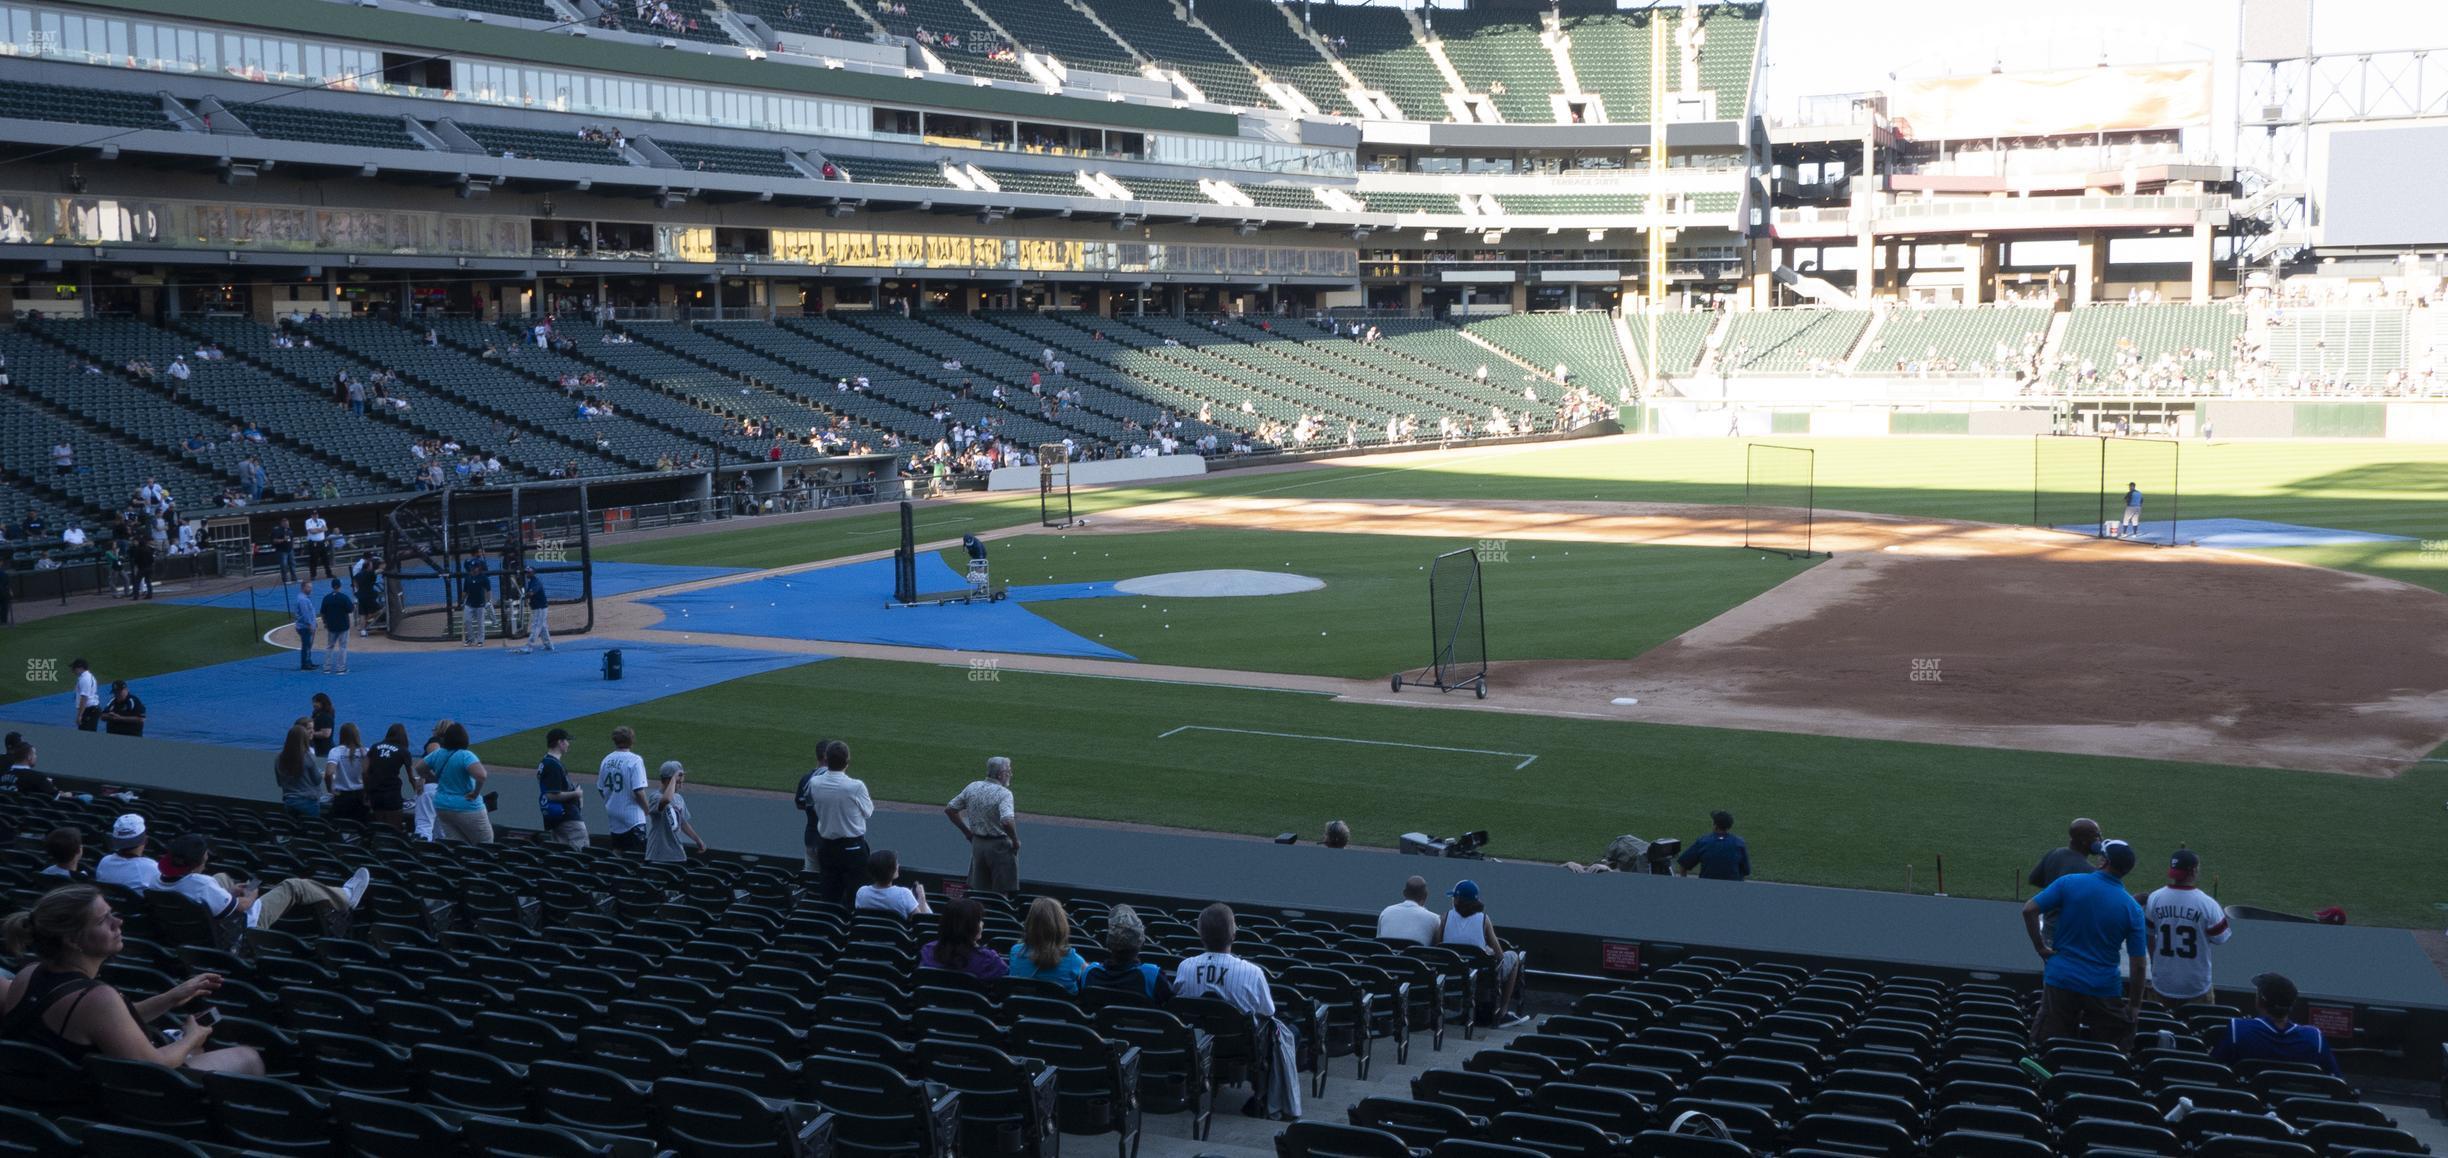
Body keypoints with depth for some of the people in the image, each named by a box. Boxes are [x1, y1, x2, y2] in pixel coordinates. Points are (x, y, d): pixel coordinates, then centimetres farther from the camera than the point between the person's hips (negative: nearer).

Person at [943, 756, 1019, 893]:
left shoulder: (972, 787, 3)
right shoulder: (1003, 793, -17)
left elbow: (949, 810, 9)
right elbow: (1007, 821, -32)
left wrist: (966, 831, 14)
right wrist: (1015, 841, -15)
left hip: (977, 844, 6)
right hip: (999, 846, -6)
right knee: (1002, 895, 2)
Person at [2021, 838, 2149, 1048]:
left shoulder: (2069, 883, -6)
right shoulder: (2132, 910, -4)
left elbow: (2029, 910, -10)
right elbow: (2139, 964, -3)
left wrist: (2040, 947, 1)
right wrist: (2135, 1005, 6)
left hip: (2060, 979, 0)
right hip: (2103, 989, 0)